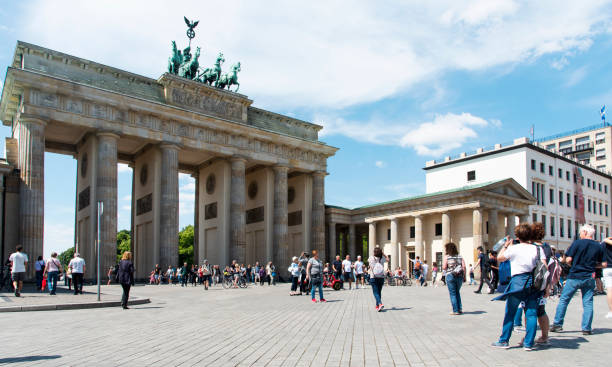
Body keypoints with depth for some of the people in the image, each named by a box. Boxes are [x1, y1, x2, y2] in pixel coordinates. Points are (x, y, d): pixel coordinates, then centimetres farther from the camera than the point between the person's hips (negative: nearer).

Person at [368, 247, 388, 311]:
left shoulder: (371, 258, -8)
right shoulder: (382, 258, -1)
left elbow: (368, 261, 17)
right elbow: (388, 259, 21)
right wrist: (383, 254, 18)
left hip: (373, 278, -3)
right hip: (381, 277, 3)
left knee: (376, 292, -5)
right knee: (379, 292, 15)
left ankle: (380, 304, -26)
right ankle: (377, 306, 24)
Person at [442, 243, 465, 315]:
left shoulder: (447, 257, -5)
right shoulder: (459, 256, 7)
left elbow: (444, 267, -11)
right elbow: (464, 266, 1)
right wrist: (464, 276, 6)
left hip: (450, 276, -4)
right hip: (460, 276, 4)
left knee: (452, 293, 4)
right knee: (457, 292, 20)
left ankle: (455, 310, 2)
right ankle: (460, 309, 15)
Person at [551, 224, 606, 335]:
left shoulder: (577, 243, -8)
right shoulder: (599, 247, 3)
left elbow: (568, 260, -11)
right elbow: (604, 264, 6)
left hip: (574, 277, -3)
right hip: (589, 278, 3)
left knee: (563, 300, 6)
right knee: (588, 303, 7)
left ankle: (557, 324, 7)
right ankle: (586, 328, 6)